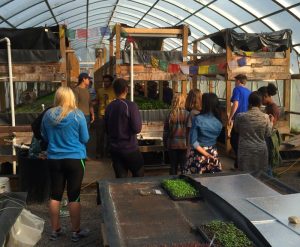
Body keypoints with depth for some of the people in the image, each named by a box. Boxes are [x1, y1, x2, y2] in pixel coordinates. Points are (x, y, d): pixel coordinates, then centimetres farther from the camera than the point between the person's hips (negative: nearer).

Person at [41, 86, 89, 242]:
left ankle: (55, 230, 25)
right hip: (75, 159, -3)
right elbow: (85, 139, -4)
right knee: (74, 196, 5)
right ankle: (76, 232, 16)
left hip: (54, 159, 3)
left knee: (55, 195, 13)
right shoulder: (77, 114, -11)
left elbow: (44, 137, 11)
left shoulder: (48, 115, -2)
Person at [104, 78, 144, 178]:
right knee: (139, 175, 13)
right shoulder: (131, 106, -15)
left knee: (120, 177, 10)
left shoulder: (109, 107, 1)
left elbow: (106, 129, 9)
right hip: (129, 148, -5)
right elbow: (137, 129, -16)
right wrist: (139, 118, 2)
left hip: (114, 148, 5)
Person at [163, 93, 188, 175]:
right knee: (184, 167, 8)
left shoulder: (170, 114, -5)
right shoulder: (187, 114, -10)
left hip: (172, 144, 2)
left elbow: (165, 131, 1)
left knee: (173, 166, 13)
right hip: (184, 144, -2)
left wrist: (165, 144, 14)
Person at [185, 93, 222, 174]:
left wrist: (205, 154, -13)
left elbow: (193, 141, -15)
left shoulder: (197, 119, -13)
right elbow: (216, 138, 6)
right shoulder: (219, 122, -2)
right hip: (213, 155, 4)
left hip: (198, 155, -4)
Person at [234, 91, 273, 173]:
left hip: (245, 150, -1)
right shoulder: (265, 117, -8)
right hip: (260, 150, 2)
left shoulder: (240, 116, -11)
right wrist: (271, 122, 16)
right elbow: (268, 134, 2)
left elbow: (236, 130, 5)